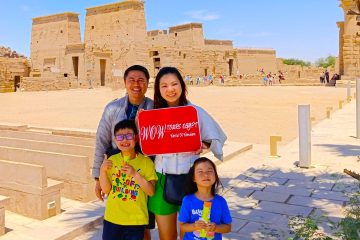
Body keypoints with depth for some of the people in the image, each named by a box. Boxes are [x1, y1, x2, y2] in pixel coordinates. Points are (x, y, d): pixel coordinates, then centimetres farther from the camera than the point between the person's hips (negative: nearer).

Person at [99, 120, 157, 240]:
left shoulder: (146, 161, -8)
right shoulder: (112, 160, 0)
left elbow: (151, 191, -11)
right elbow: (106, 190, 2)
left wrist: (135, 174, -22)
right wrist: (102, 171, -13)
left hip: (136, 220, -2)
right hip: (112, 218, 3)